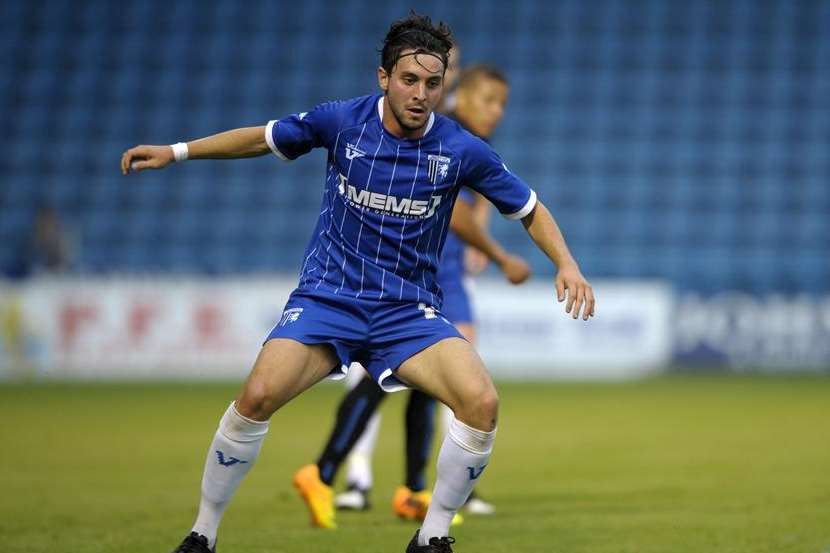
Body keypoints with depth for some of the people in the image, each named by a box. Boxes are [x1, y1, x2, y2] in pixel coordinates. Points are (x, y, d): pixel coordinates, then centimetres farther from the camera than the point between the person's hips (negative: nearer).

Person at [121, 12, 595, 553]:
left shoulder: (462, 150, -6)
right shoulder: (341, 120, -6)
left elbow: (531, 209, 7)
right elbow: (264, 137, 12)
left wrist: (567, 263, -9)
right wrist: (176, 151, 9)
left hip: (410, 310, 1)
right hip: (328, 297, -1)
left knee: (482, 403, -25)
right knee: (258, 396, -26)